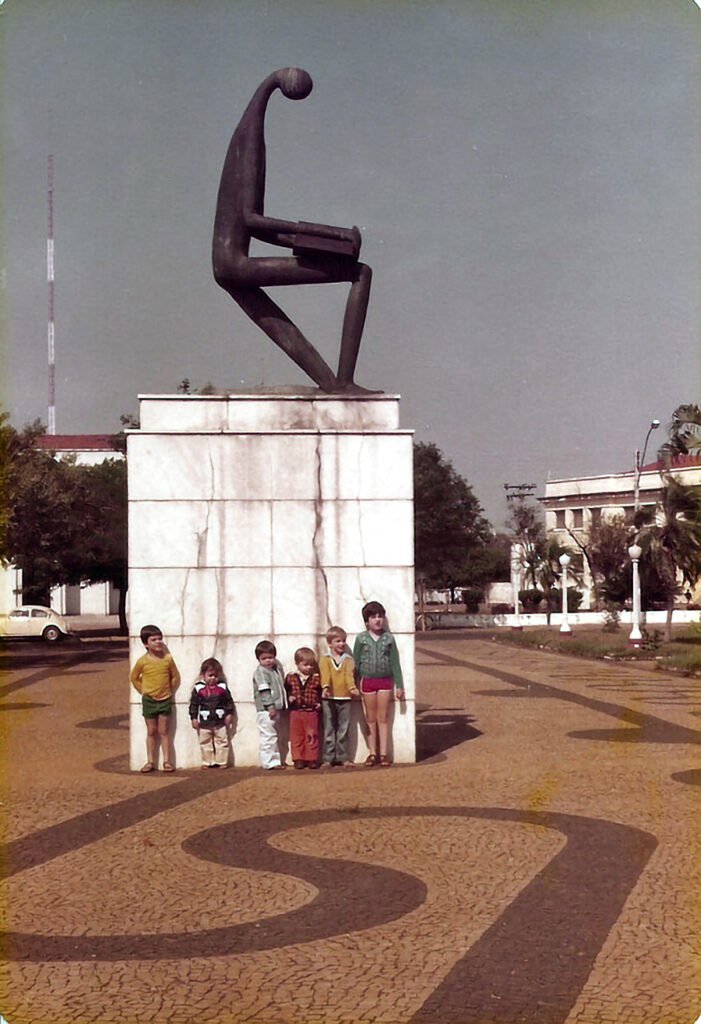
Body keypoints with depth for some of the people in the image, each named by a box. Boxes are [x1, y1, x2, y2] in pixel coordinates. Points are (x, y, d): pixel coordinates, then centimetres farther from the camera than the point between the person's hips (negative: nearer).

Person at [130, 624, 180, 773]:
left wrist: (169, 691, 4)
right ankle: (150, 762, 13)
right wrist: (143, 691, 4)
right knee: (151, 732, 8)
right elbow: (134, 677, 5)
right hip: (149, 700, 0)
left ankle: (167, 761, 9)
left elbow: (175, 676, 5)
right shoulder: (143, 661, -10)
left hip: (165, 700, 0)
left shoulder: (168, 658, -7)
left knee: (164, 731, 5)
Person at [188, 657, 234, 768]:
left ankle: (222, 762, 15)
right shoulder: (198, 688, -6)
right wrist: (194, 718, -5)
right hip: (204, 722, 0)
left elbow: (229, 701, 4)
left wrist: (229, 714, 0)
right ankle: (207, 762, 18)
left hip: (220, 721, 0)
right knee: (205, 743, 8)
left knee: (222, 742, 6)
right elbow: (193, 704, -3)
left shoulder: (223, 687, -3)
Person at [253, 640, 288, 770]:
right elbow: (264, 691, -20)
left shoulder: (277, 668, 12)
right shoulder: (260, 672, -13)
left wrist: (282, 704, 17)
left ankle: (276, 760, 24)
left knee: (274, 736, 16)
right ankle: (269, 762, -6)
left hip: (275, 708, 9)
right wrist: (270, 706, -25)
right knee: (268, 736, -8)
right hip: (265, 710, -9)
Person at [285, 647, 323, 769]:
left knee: (312, 736, 5)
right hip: (296, 712, 1)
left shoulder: (316, 679, 0)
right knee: (297, 737, 6)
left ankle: (312, 759, 12)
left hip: (312, 712, -1)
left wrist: (319, 703, -9)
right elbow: (285, 690, 7)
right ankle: (298, 759, 12)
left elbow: (321, 693, 5)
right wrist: (289, 698, -10)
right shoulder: (291, 677, 1)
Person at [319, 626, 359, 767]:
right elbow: (325, 674, -13)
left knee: (343, 729, 6)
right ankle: (328, 758, 5)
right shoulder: (325, 659, 3)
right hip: (329, 698, -1)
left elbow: (349, 675, -9)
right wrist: (325, 687, -32)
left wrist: (352, 687, -28)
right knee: (329, 729, 2)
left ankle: (343, 757, 12)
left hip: (345, 698, 2)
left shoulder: (348, 660, 7)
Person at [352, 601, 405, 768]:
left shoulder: (389, 638, 0)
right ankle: (373, 753, 12)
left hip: (385, 681, 0)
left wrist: (399, 685, 1)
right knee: (371, 718, 6)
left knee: (383, 718, 3)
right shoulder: (361, 639, -1)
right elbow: (356, 663, 3)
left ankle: (383, 753, 8)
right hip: (367, 681, 0)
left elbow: (395, 663, 2)